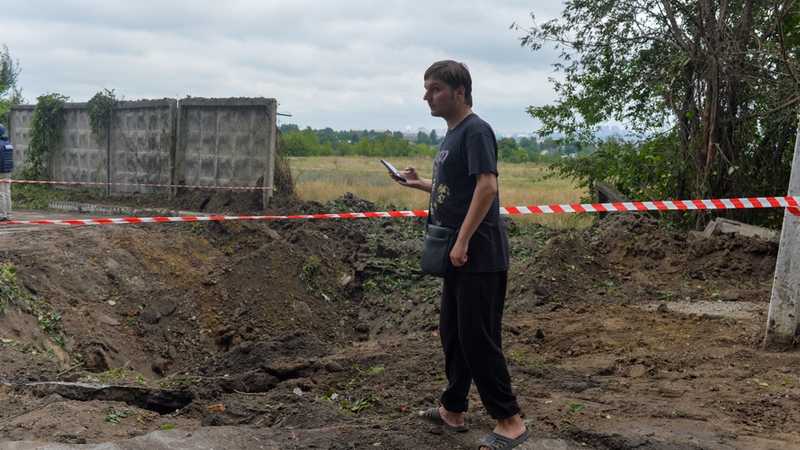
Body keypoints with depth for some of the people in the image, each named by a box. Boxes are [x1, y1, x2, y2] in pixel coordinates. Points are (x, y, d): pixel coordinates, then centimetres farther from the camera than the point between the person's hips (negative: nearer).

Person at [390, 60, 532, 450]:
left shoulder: (475, 131, -12)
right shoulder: (451, 135, 16)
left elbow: (487, 186, -23)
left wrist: (462, 242, -24)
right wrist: (419, 183, 17)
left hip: (479, 257, -10)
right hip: (459, 259, 10)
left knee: (478, 339, -6)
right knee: (452, 334, 16)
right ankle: (453, 410, 29)